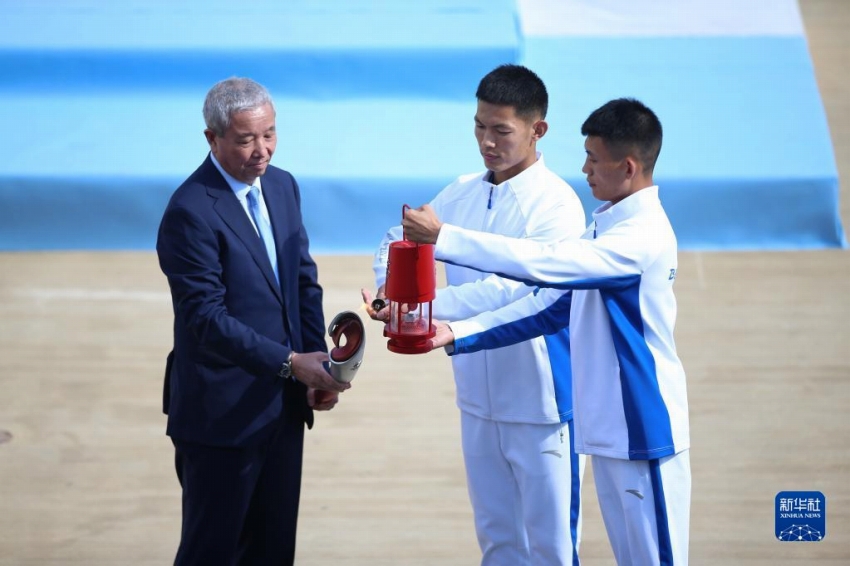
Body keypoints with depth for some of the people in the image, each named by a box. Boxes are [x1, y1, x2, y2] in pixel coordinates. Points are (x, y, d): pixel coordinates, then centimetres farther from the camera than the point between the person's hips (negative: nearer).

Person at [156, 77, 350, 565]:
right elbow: (207, 318, -22)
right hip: (223, 414, -7)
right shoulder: (191, 212, -18)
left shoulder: (283, 186, 6)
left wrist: (317, 370, -2)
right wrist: (290, 362, -27)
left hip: (284, 406, 7)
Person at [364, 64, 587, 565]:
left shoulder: (557, 204, -15)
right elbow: (398, 242, 11)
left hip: (540, 404, -6)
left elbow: (511, 292, -25)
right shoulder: (463, 193, 5)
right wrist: (391, 285, -12)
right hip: (479, 399, 6)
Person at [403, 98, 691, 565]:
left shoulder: (644, 236, -22)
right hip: (609, 428, 9)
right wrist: (458, 334, 0)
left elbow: (543, 262, -29)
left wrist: (443, 238, -26)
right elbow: (551, 305, 9)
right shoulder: (607, 226, 9)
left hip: (644, 431, -9)